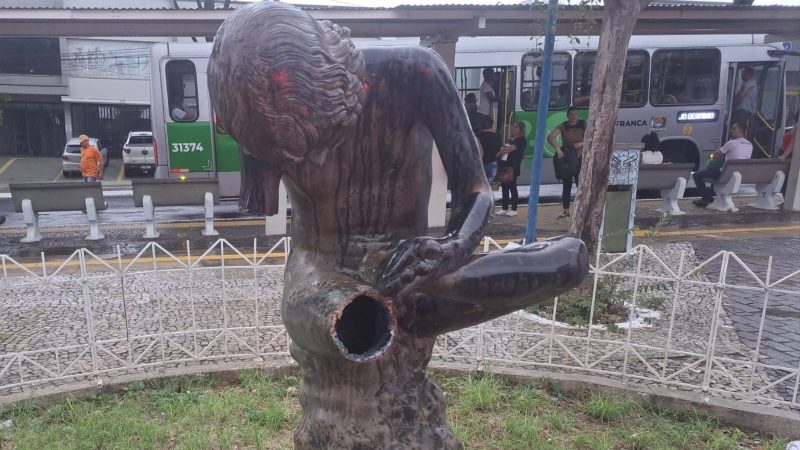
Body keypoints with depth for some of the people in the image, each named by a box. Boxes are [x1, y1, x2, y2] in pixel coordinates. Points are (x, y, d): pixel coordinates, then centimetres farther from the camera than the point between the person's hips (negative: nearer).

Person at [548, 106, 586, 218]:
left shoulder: (583, 124, 1)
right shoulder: (563, 126, 0)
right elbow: (550, 137, -14)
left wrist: (582, 143, -15)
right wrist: (558, 148, -28)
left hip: (579, 157, -1)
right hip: (566, 157, 1)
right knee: (566, 185, 6)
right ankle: (566, 211, 12)